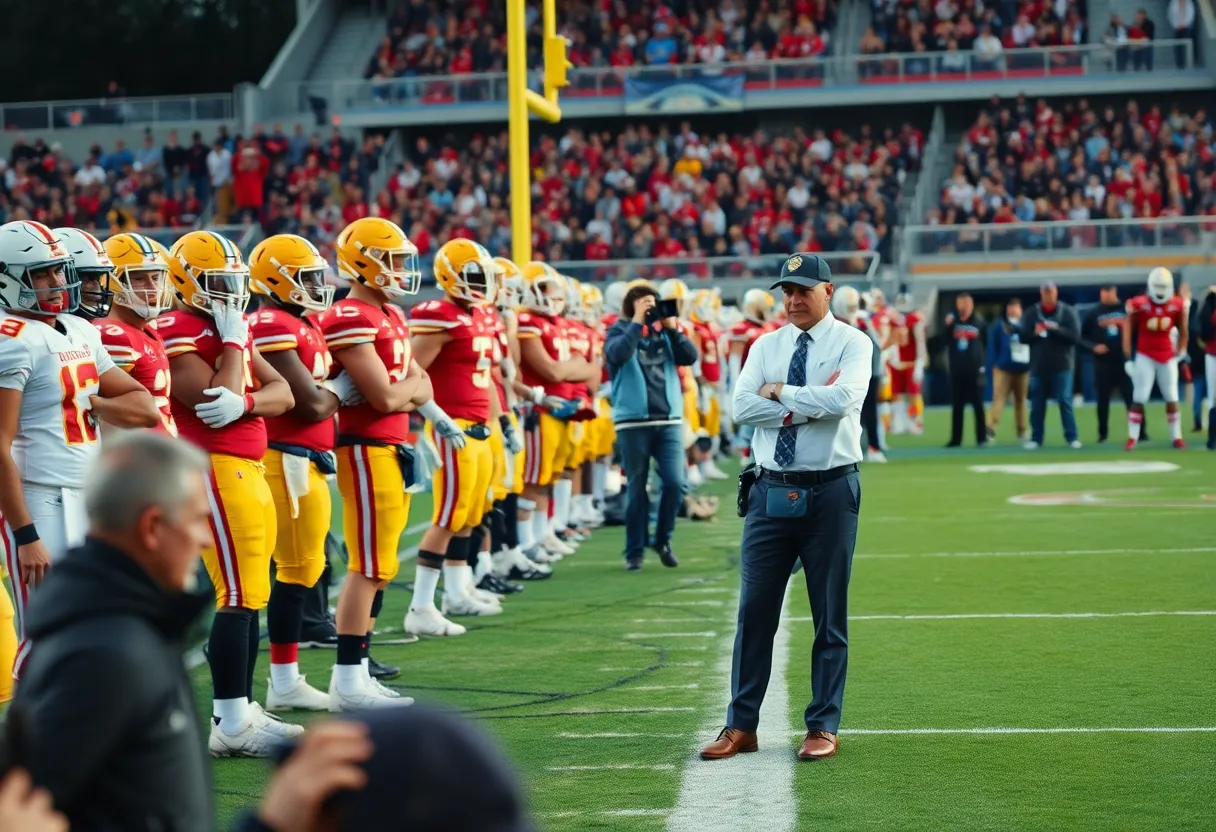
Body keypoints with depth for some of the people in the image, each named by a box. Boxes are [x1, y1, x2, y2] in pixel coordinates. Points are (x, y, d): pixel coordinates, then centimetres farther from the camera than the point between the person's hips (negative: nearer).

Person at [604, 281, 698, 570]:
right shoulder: (619, 331, 2)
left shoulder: (665, 330, 12)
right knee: (636, 487, 3)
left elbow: (690, 357, -1)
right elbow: (618, 354, -20)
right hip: (633, 421, -3)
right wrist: (637, 323, -16)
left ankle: (662, 539, 14)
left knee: (675, 482, -6)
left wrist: (672, 328, -10)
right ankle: (634, 551, 12)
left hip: (669, 419, 3)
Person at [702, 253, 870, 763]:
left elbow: (842, 399, -19)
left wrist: (780, 393, -9)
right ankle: (741, 726, 8)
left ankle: (824, 727, 13)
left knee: (830, 614, 4)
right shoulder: (765, 347, 11)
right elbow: (742, 406, -5)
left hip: (831, 492, -3)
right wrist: (809, 407, -12)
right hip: (772, 491, 3)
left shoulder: (852, 343, -1)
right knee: (755, 610, 2)